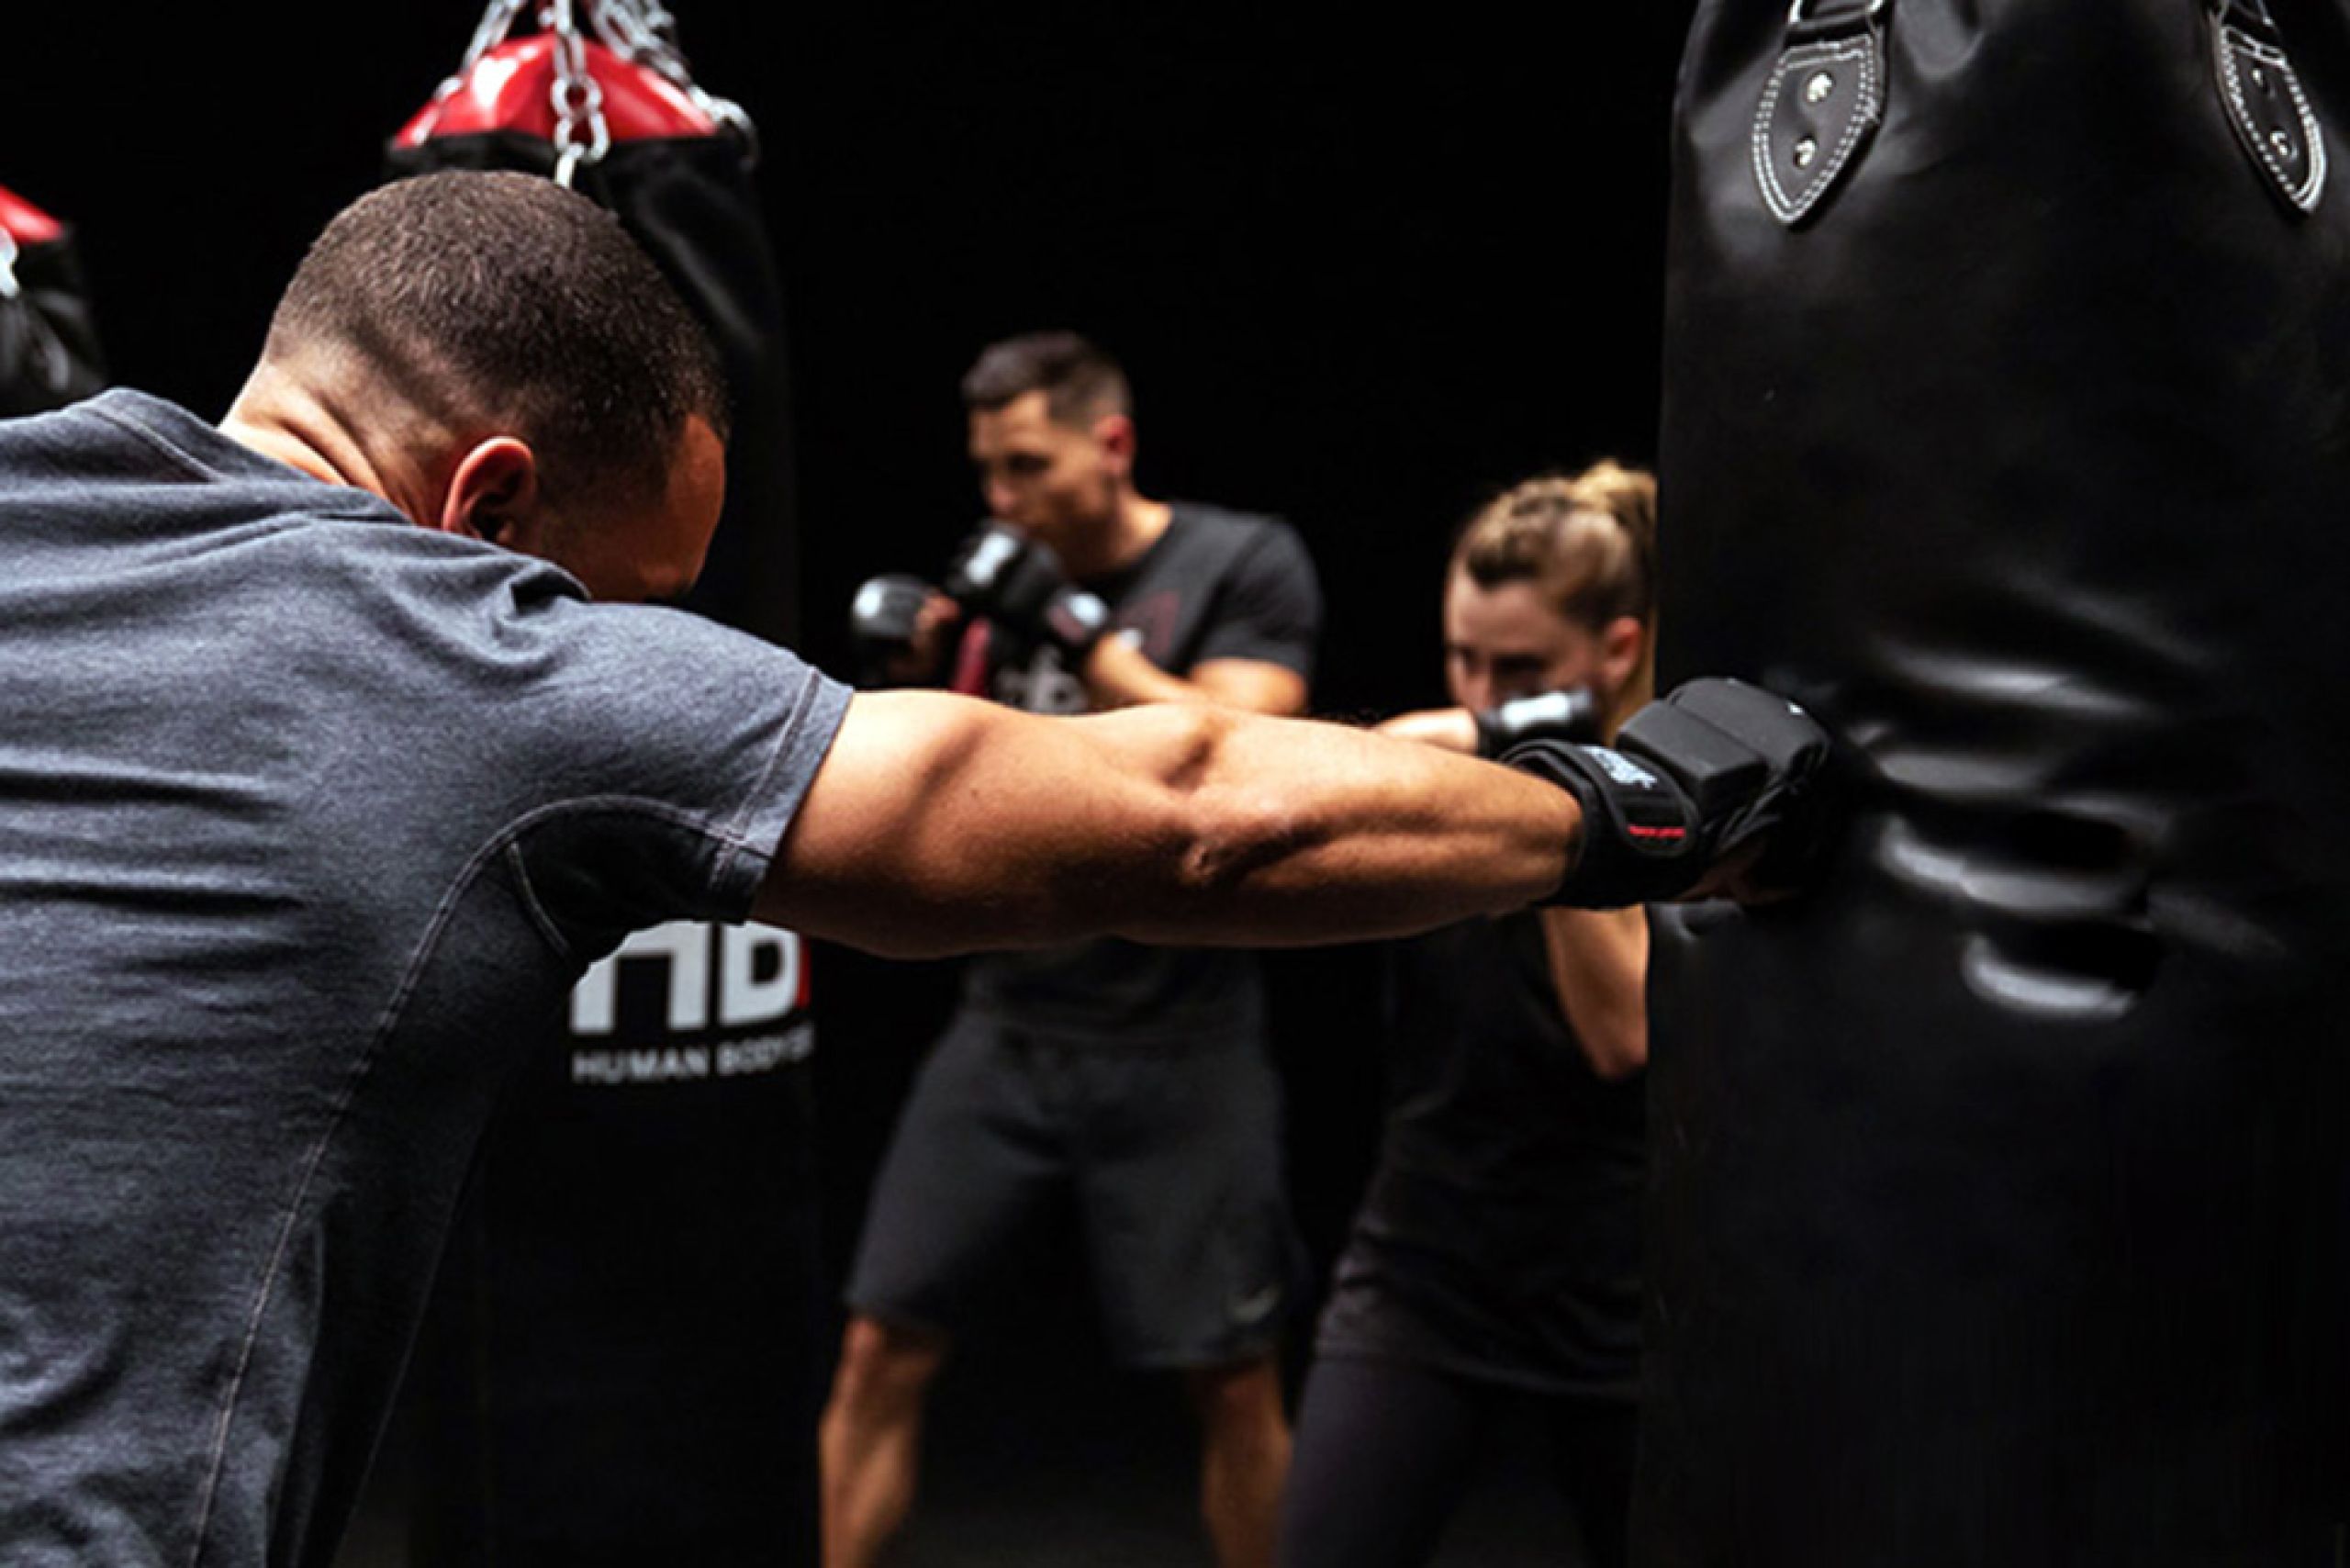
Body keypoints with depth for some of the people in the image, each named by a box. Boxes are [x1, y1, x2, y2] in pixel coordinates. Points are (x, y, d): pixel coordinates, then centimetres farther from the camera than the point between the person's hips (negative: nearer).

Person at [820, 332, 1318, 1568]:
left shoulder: (1246, 567, -3)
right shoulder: (994, 577, 9)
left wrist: (1081, 632, -19)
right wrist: (919, 680, -5)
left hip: (1181, 1048, -3)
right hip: (1007, 1032, 4)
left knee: (1233, 1378, 4)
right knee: (881, 1350, 0)